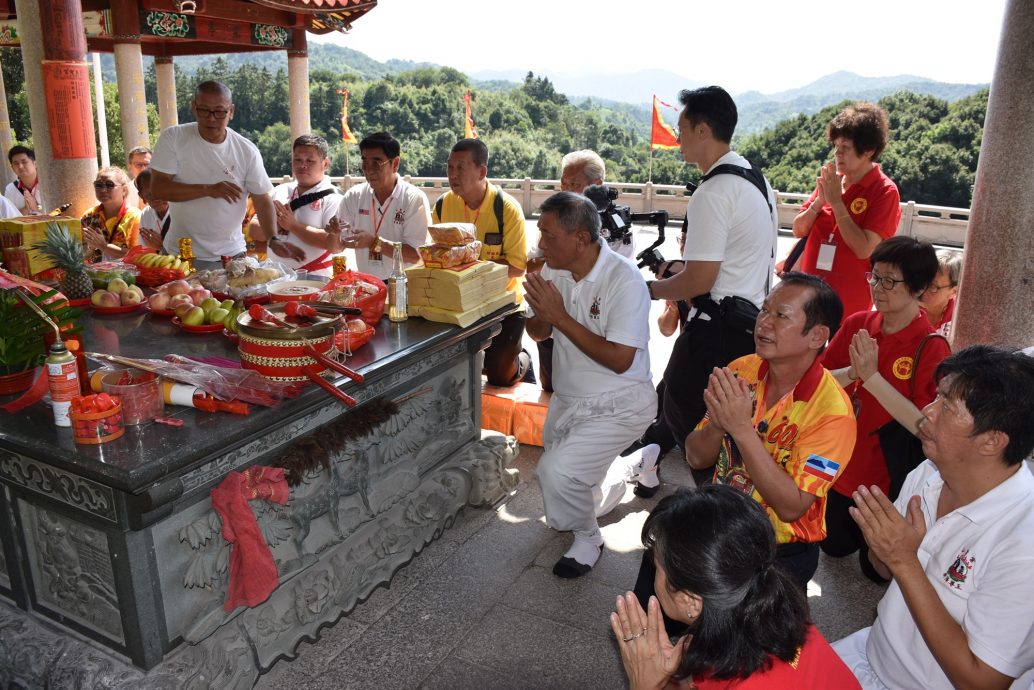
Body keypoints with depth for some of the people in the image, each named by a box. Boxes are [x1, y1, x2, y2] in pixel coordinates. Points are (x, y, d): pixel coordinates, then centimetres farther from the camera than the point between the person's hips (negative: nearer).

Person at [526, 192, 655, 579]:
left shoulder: (624, 279, -24)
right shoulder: (555, 270, -4)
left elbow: (620, 360, -27)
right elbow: (538, 333, 7)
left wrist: (560, 317, -27)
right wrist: (540, 311, -18)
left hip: (617, 405, -7)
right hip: (568, 398, 8)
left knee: (556, 472, -21)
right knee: (553, 471, 18)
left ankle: (587, 539, 8)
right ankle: (606, 483, 49)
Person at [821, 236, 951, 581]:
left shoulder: (932, 348, -19)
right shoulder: (856, 325, -6)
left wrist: (872, 377, -32)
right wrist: (852, 372, -28)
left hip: (888, 481, -4)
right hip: (840, 467, 4)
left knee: (877, 569, 16)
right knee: (834, 546, 22)